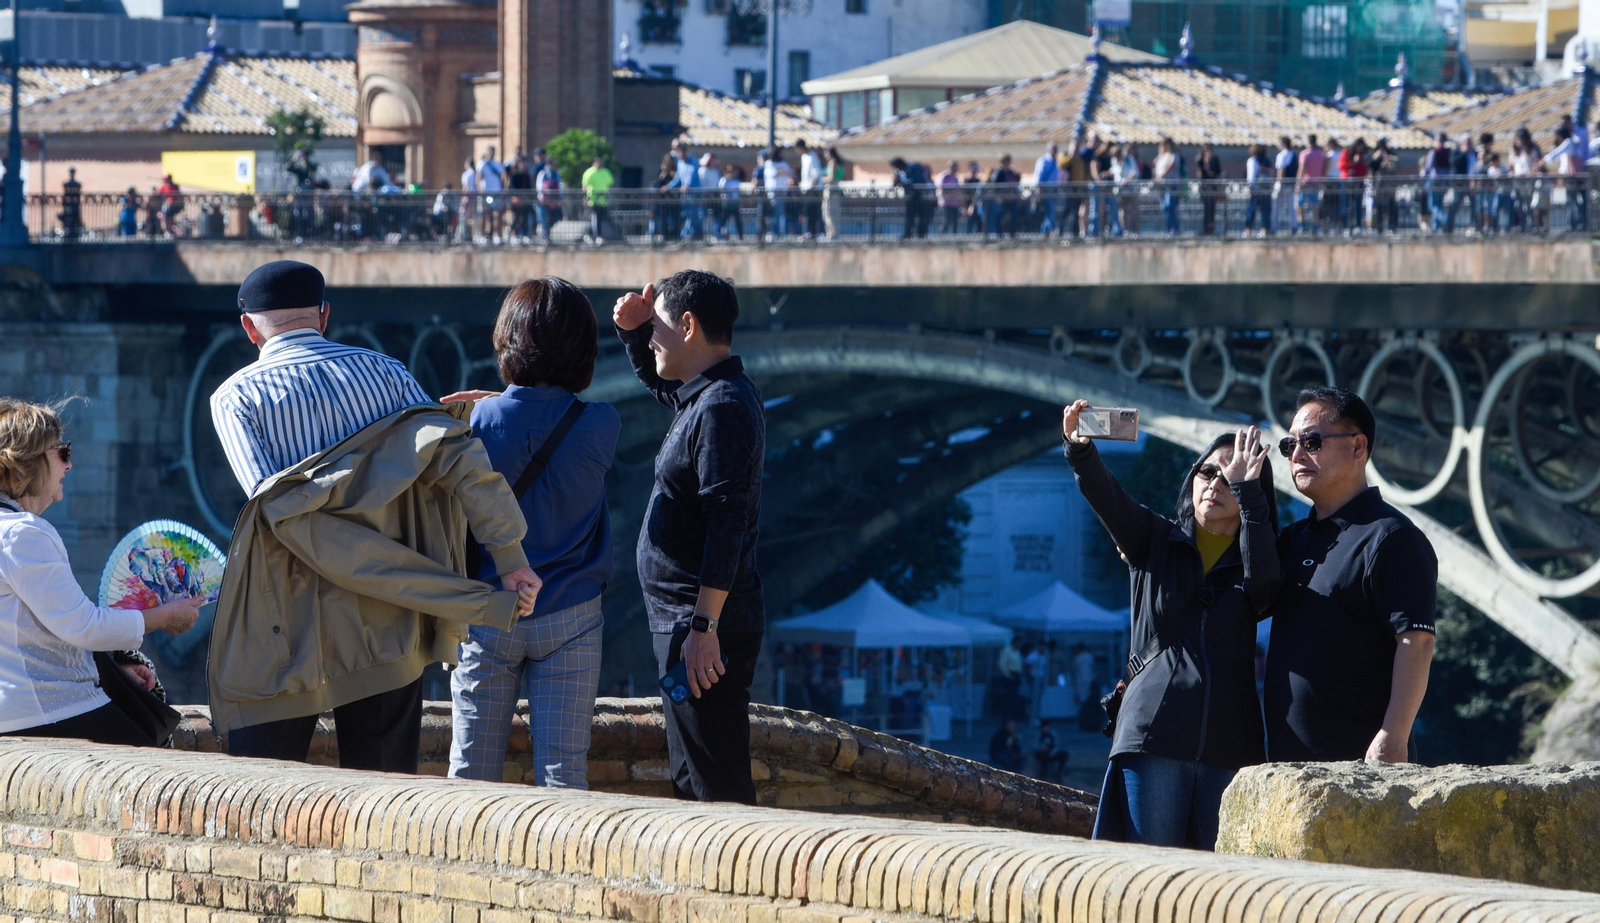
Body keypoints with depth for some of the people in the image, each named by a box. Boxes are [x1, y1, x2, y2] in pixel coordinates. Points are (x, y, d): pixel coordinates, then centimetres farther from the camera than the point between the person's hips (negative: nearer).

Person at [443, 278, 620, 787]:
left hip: (486, 617, 0)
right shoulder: (600, 426, -6)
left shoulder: (479, 422, -8)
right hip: (568, 619, 0)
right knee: (563, 770, 1)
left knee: (471, 770, 7)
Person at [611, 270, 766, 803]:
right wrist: (633, 330, 16)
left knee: (715, 787, -11)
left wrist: (704, 628, -26)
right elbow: (654, 379, 37)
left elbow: (727, 524, -24)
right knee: (691, 783, 16)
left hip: (704, 627, -11)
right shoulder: (702, 395, 14)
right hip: (687, 624, 11)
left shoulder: (723, 409, -17)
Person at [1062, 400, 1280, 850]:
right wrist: (1081, 448, -25)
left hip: (1229, 745, 1)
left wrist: (1246, 488, -15)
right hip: (1155, 734, -1)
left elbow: (1264, 580, -11)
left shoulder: (1253, 560, 14)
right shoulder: (1155, 540, 13)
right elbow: (1105, 497, -5)